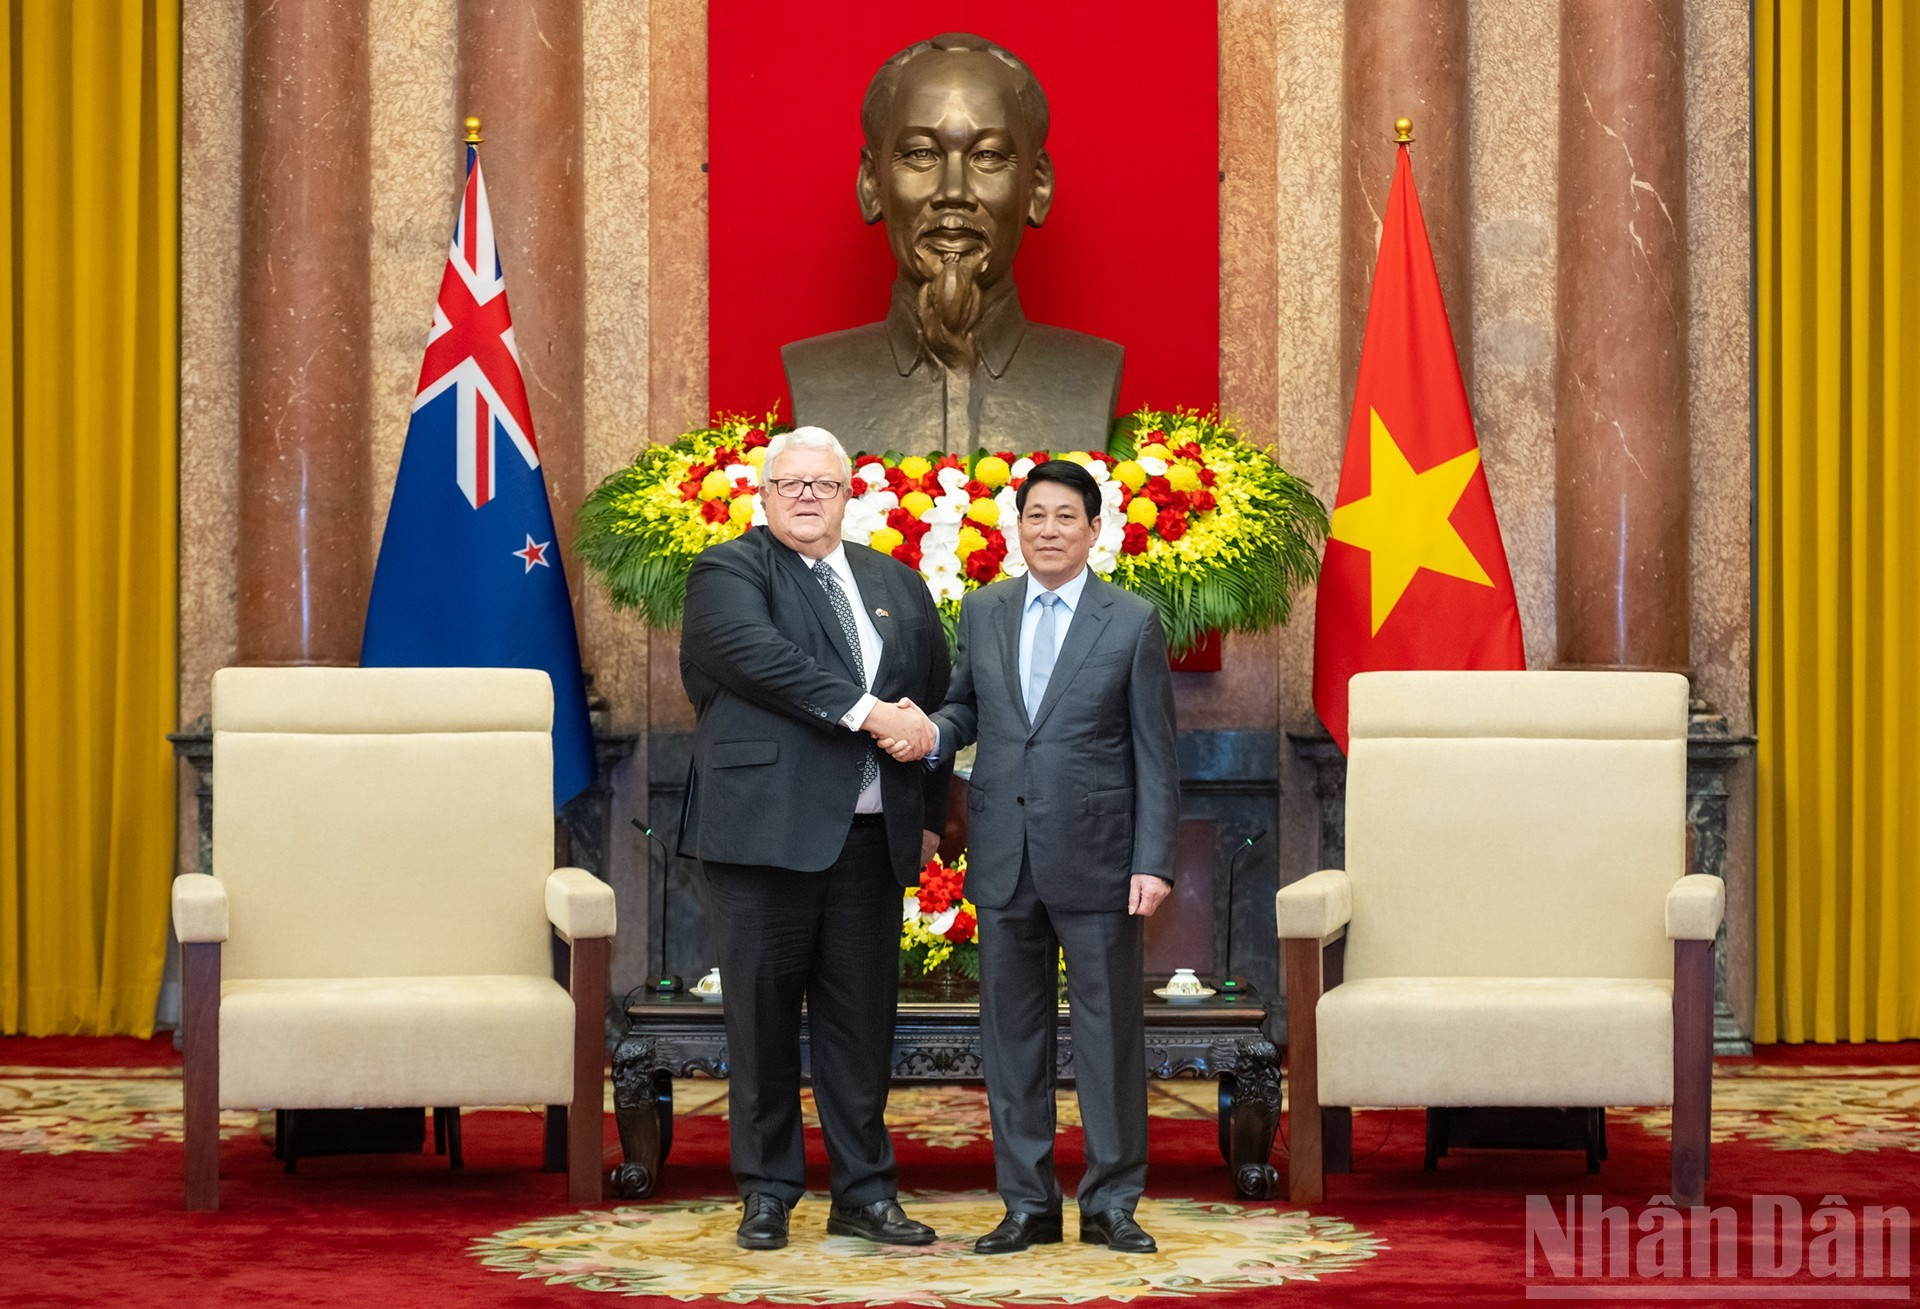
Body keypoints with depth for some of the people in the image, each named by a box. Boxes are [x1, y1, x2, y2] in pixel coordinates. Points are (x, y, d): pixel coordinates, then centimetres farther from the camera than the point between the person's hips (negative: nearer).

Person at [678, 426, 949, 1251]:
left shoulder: (897, 586, 18)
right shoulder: (727, 573, 2)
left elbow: (935, 704, 18)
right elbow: (760, 655, -17)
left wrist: (929, 815, 7)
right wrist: (866, 711, -21)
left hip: (871, 838, 4)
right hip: (767, 831, -4)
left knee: (862, 1014, 6)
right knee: (763, 1013, 1)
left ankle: (863, 1192, 14)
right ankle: (767, 1192, 10)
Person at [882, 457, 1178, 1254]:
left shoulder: (1133, 622, 0)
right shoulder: (983, 612, 10)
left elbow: (1154, 753, -2)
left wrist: (1154, 860, -8)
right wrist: (929, 737, -6)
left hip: (1095, 855, -3)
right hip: (1004, 855, 3)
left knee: (1109, 1031, 2)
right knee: (1012, 1032, 7)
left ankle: (1111, 1204, 10)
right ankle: (1028, 1203, 16)